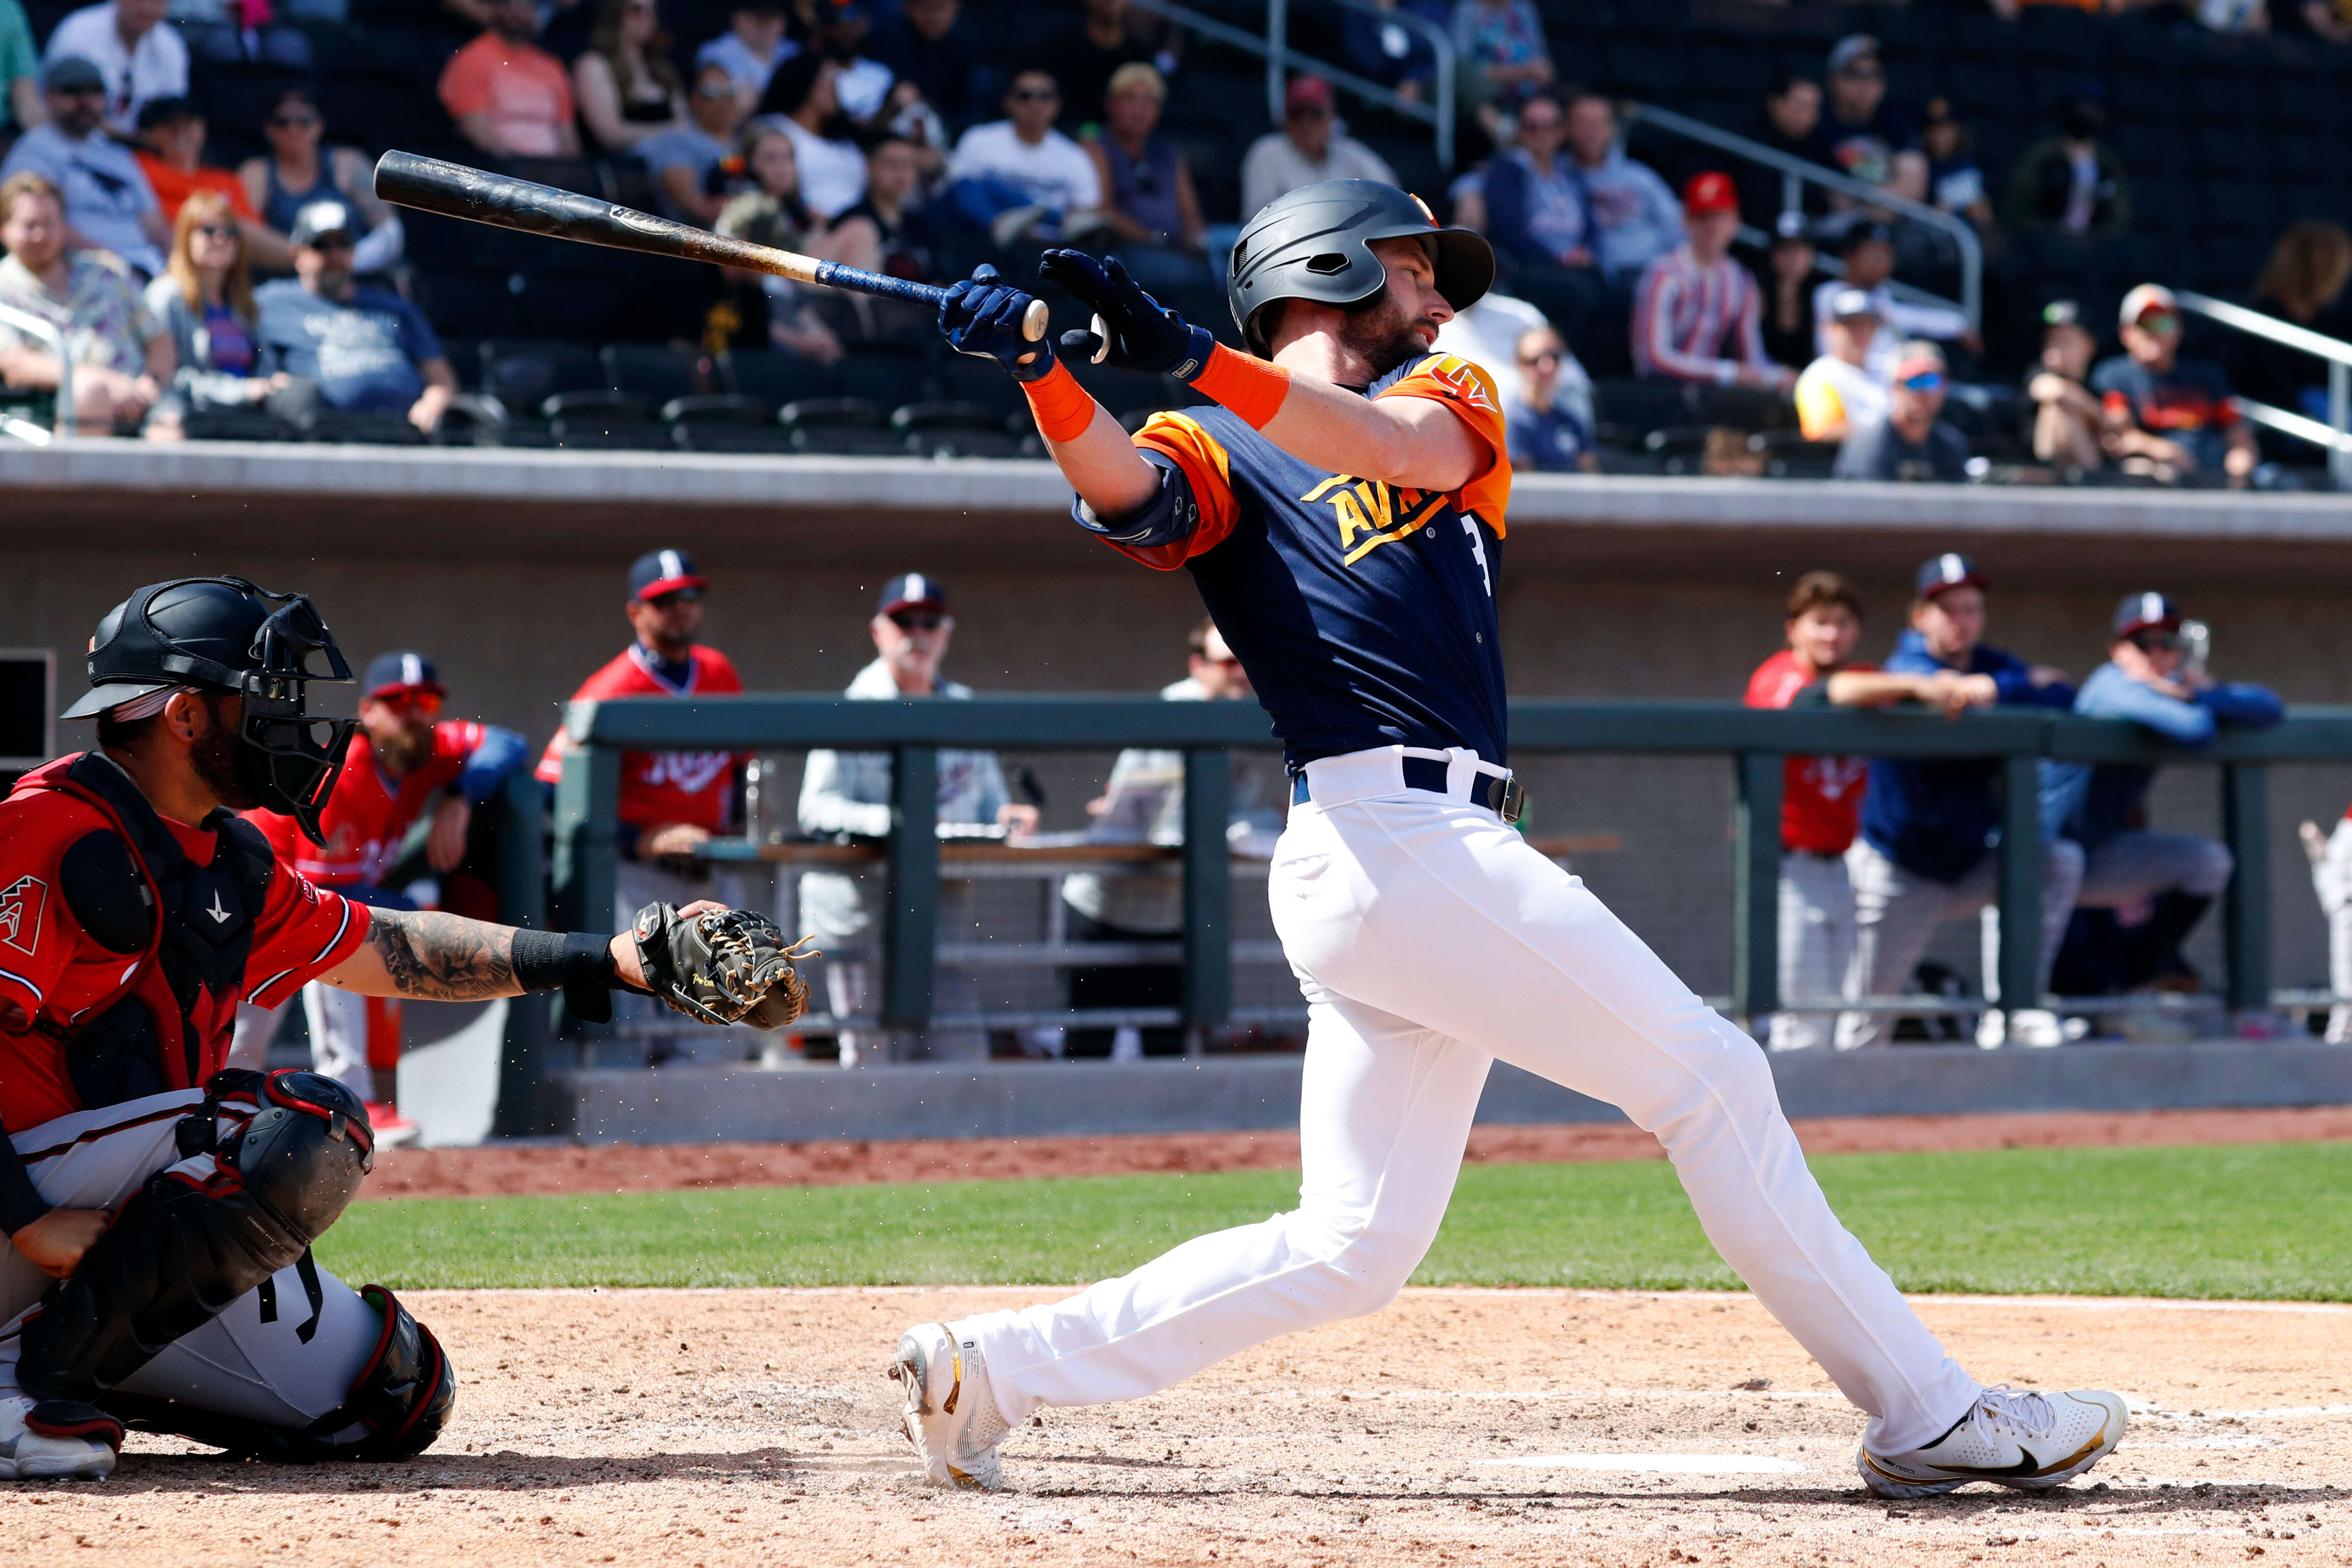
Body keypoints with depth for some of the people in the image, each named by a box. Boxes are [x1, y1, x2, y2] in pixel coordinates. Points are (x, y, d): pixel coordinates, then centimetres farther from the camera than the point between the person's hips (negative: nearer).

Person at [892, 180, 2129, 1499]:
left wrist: (1195, 358, -18)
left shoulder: (1450, 402, 22)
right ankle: (1931, 1416, 1)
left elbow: (1403, 445, -3)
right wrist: (1043, 373, -38)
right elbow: (1122, 492, -18)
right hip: (1390, 836, -7)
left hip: (1424, 863, 7)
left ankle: (996, 1368, 8)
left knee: (1354, 1246, 6)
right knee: (1711, 1078, -3)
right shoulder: (1217, 453, 6)